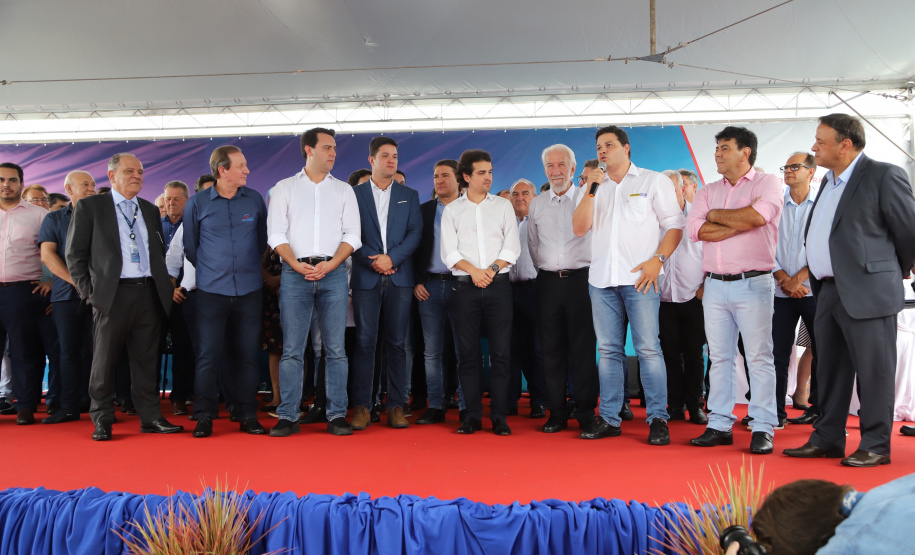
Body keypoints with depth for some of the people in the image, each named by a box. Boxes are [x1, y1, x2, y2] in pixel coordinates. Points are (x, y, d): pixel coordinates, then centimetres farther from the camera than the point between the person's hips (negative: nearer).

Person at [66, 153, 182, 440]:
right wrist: (87, 291, -5)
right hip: (112, 294, -4)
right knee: (104, 361, 2)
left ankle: (150, 416, 14)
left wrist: (165, 284, 10)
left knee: (146, 360, 8)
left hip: (149, 294, 4)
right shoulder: (89, 206, 4)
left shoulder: (150, 210, 17)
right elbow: (75, 253, 1)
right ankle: (102, 421, 13)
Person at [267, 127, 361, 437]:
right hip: (295, 273, -1)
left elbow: (352, 235, 6)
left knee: (335, 349, 0)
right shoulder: (284, 188, 11)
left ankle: (337, 415, 6)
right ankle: (287, 416, 5)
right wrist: (297, 265, -12)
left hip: (333, 272, 1)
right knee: (292, 349, -1)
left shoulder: (343, 190, 14)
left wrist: (329, 265, -9)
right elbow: (276, 234, 4)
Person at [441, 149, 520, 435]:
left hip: (498, 285, 0)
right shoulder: (452, 210, 10)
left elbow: (512, 246, 4)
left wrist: (493, 268, -10)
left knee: (501, 352, -2)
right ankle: (472, 415, 8)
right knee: (468, 353, 2)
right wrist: (473, 271, -12)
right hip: (465, 287, 0)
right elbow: (449, 252, 1)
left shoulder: (503, 205, 11)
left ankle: (499, 416, 3)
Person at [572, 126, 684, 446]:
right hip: (601, 278, 4)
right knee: (608, 350, 6)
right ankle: (609, 419, 11)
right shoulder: (596, 187, 19)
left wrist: (658, 259, -12)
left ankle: (658, 419, -1)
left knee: (648, 348, -8)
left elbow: (674, 225, 2)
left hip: (639, 277, -4)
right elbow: (579, 228, 6)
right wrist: (591, 190, -1)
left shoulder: (653, 181, 8)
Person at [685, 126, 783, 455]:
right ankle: (719, 425, 12)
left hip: (753, 283, -5)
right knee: (719, 357, 7)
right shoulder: (708, 191, 16)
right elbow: (694, 229, 0)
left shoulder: (766, 183, 3)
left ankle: (763, 428, 2)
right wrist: (741, 224, -9)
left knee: (759, 357, -3)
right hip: (714, 285, 5)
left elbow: (758, 215, -18)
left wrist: (716, 215, -3)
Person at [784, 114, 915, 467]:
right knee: (830, 370, 14)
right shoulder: (829, 181, 16)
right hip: (828, 292, 8)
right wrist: (817, 281, 16)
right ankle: (827, 439, 23)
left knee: (872, 371, 0)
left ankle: (876, 446, 11)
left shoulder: (884, 176, -9)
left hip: (867, 292, -8)